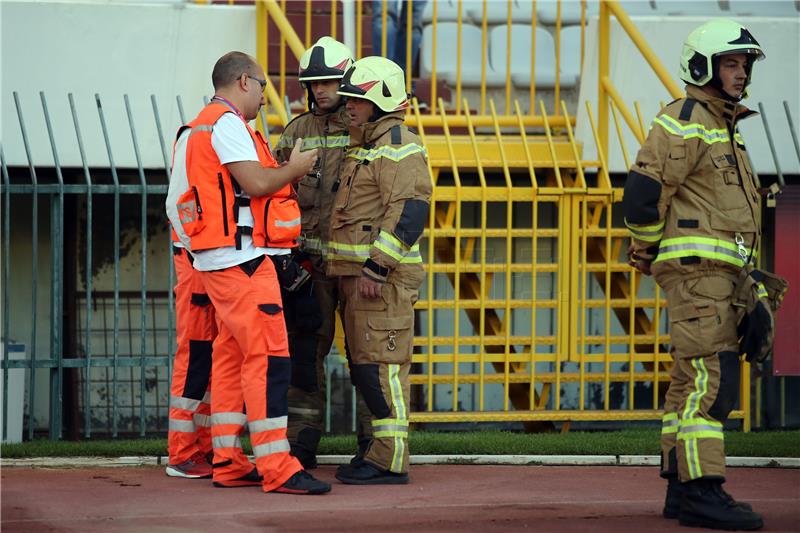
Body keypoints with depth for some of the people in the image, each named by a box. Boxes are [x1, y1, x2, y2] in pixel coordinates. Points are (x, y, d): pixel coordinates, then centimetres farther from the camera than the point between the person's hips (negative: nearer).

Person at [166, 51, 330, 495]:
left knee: (231, 358, 12)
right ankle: (276, 469, -16)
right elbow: (256, 182, -20)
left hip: (216, 262, 11)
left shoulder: (199, 128, 21)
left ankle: (228, 464, 14)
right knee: (268, 358, -12)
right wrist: (296, 168, -2)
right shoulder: (228, 123, -11)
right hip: (241, 257, -11)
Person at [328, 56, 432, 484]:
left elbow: (408, 213, -21)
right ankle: (378, 452, 16)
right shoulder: (361, 147, 21)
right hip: (356, 274, 10)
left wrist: (376, 268, -25)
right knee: (364, 366, 11)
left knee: (381, 365, -11)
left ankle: (390, 460, -10)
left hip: (382, 276, -10)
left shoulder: (399, 148, -11)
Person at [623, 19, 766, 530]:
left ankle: (681, 489, 12)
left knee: (693, 380, 10)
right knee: (710, 377, -15)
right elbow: (644, 192, -16)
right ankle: (702, 491, -18)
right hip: (695, 265, -10)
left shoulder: (725, 127, 22)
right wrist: (648, 253, -3)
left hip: (719, 275, 10)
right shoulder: (683, 123, -9)